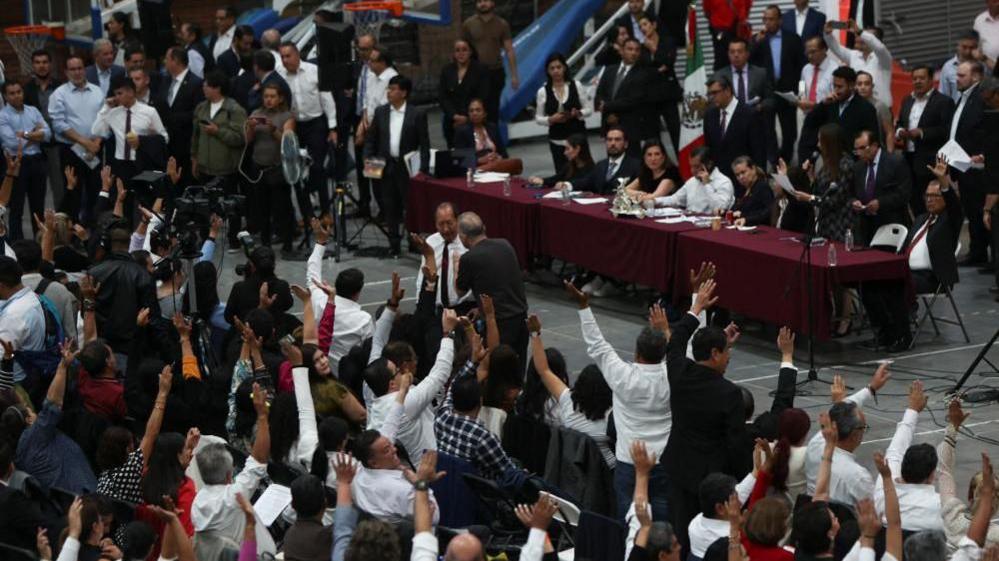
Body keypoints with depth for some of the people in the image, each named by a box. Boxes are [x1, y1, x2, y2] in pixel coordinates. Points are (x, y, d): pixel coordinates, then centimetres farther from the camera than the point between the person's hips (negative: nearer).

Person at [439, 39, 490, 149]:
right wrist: (454, 115, -10)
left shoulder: (480, 69, 1)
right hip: (451, 118, 3)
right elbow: (442, 97, 6)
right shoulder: (446, 70, 11)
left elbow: (482, 97, -5)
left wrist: (467, 117, -15)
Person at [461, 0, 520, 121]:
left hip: (496, 72, 1)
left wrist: (514, 75, -2)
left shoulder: (502, 24, 3)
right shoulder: (468, 24, 0)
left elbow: (509, 50, 2)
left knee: (493, 107, 6)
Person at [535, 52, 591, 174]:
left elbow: (589, 109, 4)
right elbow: (538, 118, 3)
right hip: (557, 141, 0)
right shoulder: (543, 92, -1)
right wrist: (551, 119, -16)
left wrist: (578, 113, -16)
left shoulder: (576, 86, -1)